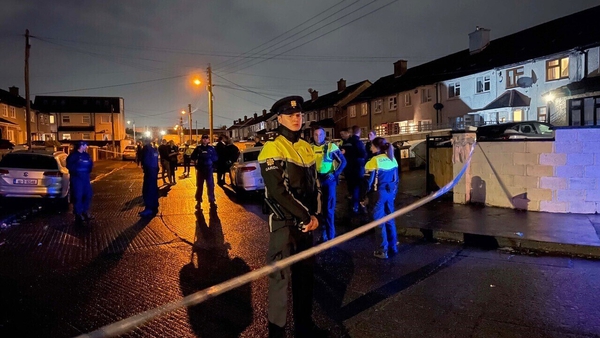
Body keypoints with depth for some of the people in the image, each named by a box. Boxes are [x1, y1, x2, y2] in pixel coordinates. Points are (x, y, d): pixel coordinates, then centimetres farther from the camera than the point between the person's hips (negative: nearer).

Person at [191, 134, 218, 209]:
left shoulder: (211, 148, 4)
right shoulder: (198, 148, 3)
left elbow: (216, 158, 1)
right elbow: (193, 157, -1)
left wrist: (209, 157, -15)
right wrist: (198, 158, -16)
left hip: (209, 169, 0)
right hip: (200, 169, 0)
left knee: (210, 185, 2)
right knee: (199, 186, 4)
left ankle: (212, 201, 12)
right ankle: (198, 202, 12)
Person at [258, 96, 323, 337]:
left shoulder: (307, 148, 10)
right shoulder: (272, 148, -11)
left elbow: (315, 184, 12)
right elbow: (277, 190, -20)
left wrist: (314, 214, -2)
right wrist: (304, 216, -16)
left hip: (306, 221, 7)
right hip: (284, 222, -7)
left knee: (306, 273, 15)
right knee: (280, 275, 0)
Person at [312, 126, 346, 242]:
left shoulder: (331, 146, -6)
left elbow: (343, 161, -5)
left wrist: (334, 174, -14)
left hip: (328, 180, -4)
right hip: (315, 181, 4)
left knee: (328, 209, 0)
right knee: (318, 208, 13)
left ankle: (330, 236, 12)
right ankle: (323, 234, 29)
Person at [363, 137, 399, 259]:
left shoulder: (374, 161, -15)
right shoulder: (392, 159, 5)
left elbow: (369, 181, -14)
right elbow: (396, 179, 12)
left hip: (378, 194, -6)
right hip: (390, 193, 6)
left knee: (379, 222, 3)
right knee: (390, 219, 17)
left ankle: (383, 251, 7)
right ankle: (393, 247, 27)